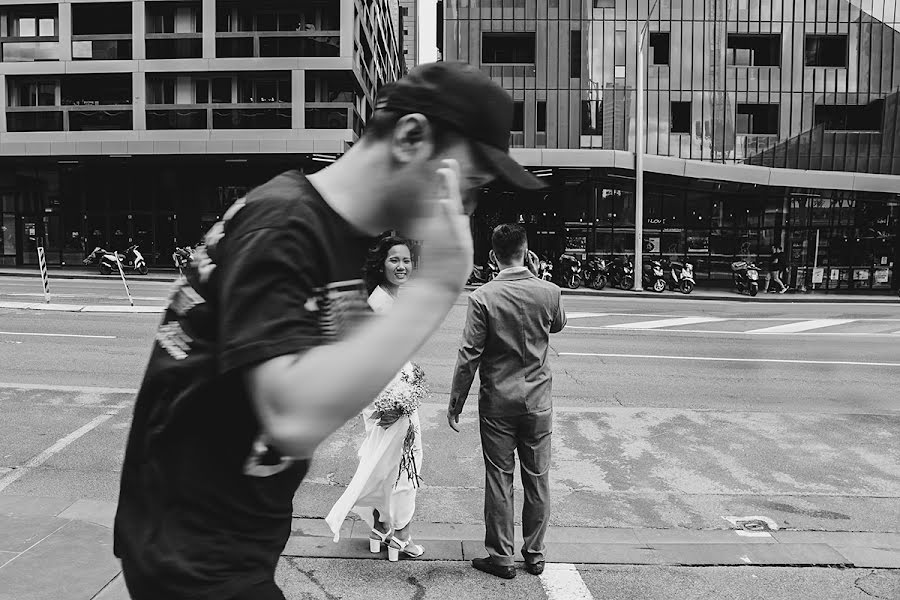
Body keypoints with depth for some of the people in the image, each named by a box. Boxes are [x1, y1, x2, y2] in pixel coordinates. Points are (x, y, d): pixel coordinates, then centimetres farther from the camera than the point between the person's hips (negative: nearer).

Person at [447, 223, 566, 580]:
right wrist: (535, 275, 13)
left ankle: (501, 558, 18)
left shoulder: (483, 297, -12)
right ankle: (535, 555, 26)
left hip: (497, 401, -2)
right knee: (537, 479, 13)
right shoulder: (549, 292, -6)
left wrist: (455, 404, -2)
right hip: (537, 399, 2)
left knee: (499, 478, 8)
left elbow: (469, 356, -12)